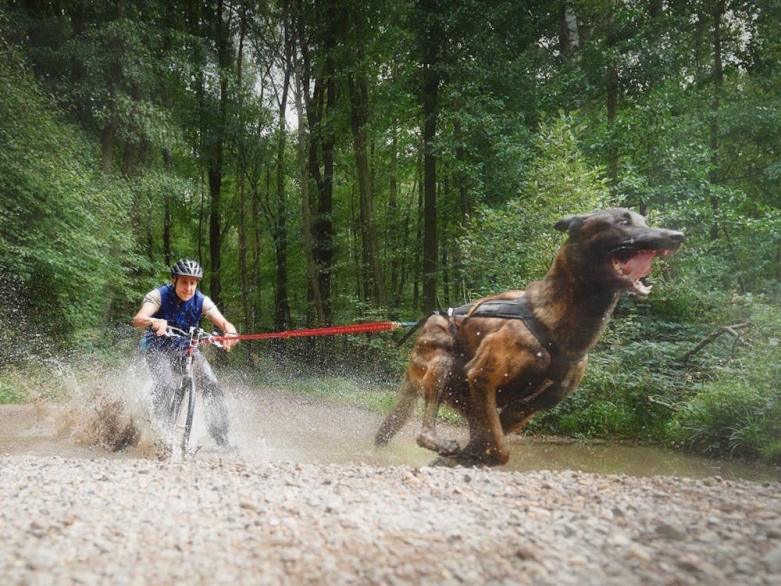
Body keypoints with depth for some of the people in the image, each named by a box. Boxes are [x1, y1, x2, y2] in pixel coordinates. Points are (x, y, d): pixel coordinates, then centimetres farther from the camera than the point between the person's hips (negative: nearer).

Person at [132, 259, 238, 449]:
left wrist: (230, 333, -50)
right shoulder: (159, 296, -20)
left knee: (211, 386, -16)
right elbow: (138, 319, -36)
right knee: (165, 385, -30)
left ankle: (221, 438, -7)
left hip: (187, 348, 2)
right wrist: (154, 323, -60)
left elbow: (224, 323, -25)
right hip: (158, 349, -2)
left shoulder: (201, 301, -14)